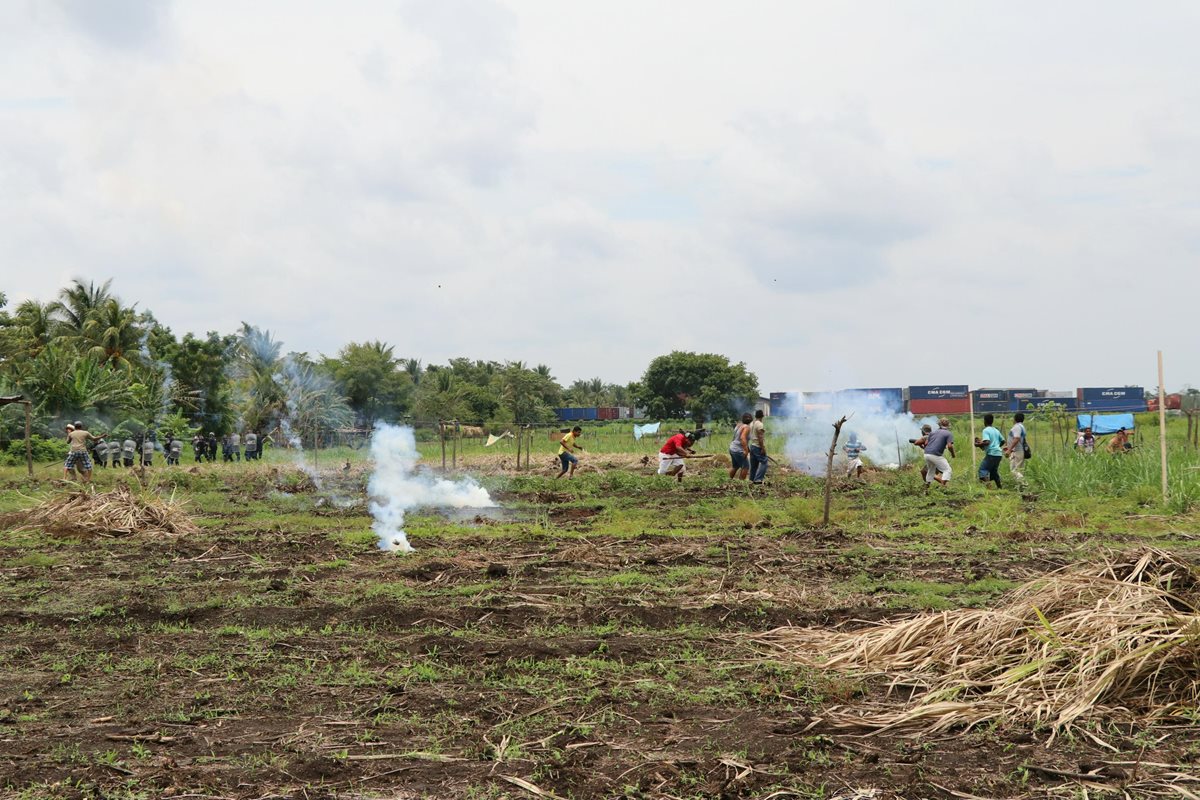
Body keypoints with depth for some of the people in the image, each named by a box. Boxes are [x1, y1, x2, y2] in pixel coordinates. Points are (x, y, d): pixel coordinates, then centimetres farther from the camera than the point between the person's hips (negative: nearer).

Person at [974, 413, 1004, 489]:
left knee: (982, 468, -10)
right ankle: (999, 487, 16)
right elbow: (1003, 441, 24)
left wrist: (978, 444, -7)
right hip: (999, 453, 8)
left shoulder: (986, 430, -7)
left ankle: (986, 482, -31)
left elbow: (987, 442, -20)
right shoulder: (996, 430, 17)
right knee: (994, 470, 19)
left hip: (991, 453, -8)